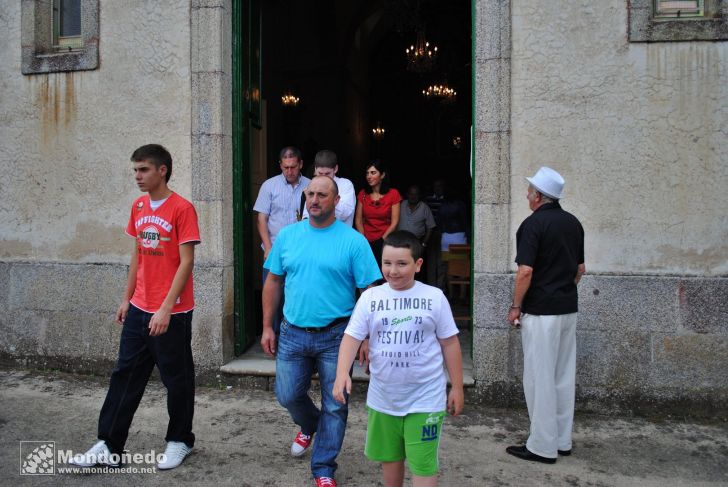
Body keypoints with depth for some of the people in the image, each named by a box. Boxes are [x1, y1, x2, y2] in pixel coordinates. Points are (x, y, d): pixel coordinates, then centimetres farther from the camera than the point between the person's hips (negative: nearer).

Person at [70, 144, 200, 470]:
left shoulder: (182, 209, -13)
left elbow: (186, 262, -16)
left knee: (176, 379, 8)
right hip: (139, 309, 7)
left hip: (171, 312, -7)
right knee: (125, 375, 11)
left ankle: (180, 441, 25)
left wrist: (166, 308, -19)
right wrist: (127, 298, 15)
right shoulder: (138, 207, 9)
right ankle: (109, 446, 20)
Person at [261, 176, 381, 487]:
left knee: (334, 406, 6)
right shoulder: (287, 235, 3)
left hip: (336, 336, -3)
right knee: (287, 395, 12)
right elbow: (273, 281, 9)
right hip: (292, 333, 3)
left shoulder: (353, 241, -9)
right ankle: (309, 425, 46)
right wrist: (267, 327, 7)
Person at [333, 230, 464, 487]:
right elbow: (352, 336, -10)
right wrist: (342, 373, -26)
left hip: (425, 398, -2)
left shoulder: (434, 297, -7)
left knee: (423, 465, 1)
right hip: (383, 397, 3)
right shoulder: (370, 297, -5)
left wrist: (457, 387, 3)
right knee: (390, 457, 20)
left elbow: (449, 343, 0)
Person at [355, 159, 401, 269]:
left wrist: (382, 240, -9)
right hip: (366, 242, 2)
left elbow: (394, 222, -4)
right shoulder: (362, 194, 8)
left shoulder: (393, 194, -2)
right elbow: (358, 220, 7)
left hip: (385, 242, -2)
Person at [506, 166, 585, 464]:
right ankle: (563, 441, 24)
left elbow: (525, 271, -19)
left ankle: (543, 447, 7)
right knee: (564, 376, 14)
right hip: (569, 309, 8)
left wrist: (516, 306, -9)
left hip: (541, 312, -8)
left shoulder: (533, 224, -14)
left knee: (539, 378, 0)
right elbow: (580, 268, 15)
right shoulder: (573, 223, 10)